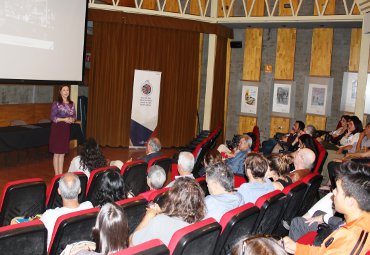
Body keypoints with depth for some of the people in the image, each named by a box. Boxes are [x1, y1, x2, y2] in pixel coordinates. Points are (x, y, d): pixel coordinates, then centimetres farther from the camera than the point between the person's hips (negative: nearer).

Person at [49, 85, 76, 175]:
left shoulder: (71, 104, 7)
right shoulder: (56, 103, -9)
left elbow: (74, 116, 11)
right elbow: (52, 117, -12)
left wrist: (72, 119, -10)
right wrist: (64, 119, -21)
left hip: (66, 129, 5)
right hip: (57, 129, -5)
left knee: (62, 153, 11)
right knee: (57, 153, 1)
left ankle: (61, 174, 19)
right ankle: (57, 175, 9)